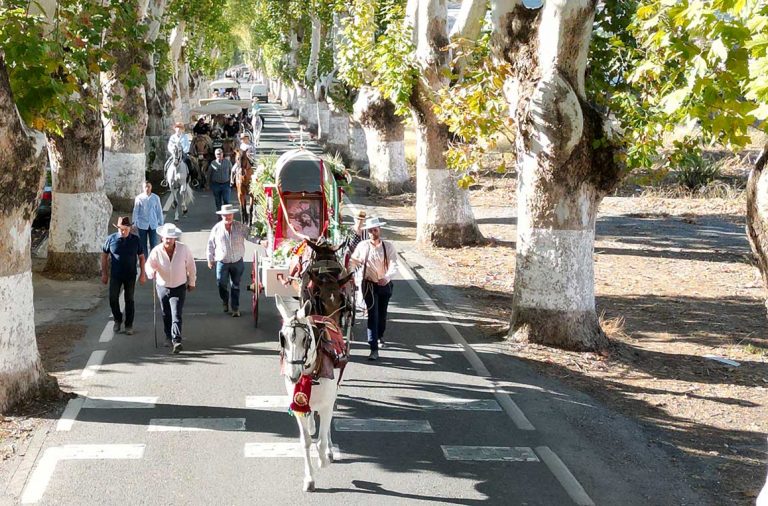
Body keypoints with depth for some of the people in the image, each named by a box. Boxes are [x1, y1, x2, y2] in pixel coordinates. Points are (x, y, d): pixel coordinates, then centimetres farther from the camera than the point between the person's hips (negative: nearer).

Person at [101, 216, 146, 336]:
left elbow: (141, 257, 2)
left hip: (130, 276, 0)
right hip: (115, 275, 0)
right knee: (113, 299, -2)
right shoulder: (111, 239, -8)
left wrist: (142, 274, -1)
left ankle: (129, 325, 17)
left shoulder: (135, 240, -7)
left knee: (129, 300, 5)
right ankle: (117, 320, 23)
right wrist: (104, 273, 2)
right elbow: (104, 255, 3)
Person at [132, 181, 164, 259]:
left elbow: (159, 211, 4)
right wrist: (134, 222, -3)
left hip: (153, 224, 0)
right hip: (142, 225, 0)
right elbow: (135, 211, 0)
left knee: (153, 244, 1)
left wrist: (161, 223, 5)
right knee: (143, 244, 8)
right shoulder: (139, 198, -5)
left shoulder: (156, 198, -3)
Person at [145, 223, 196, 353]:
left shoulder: (184, 249, -11)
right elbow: (149, 264, -14)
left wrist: (192, 282, 9)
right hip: (162, 287, 2)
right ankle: (168, 337, 33)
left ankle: (176, 341, -19)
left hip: (179, 288, -2)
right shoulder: (156, 251, -11)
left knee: (176, 315, -14)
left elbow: (191, 266, 1)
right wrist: (151, 272, -38)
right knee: (166, 315, 15)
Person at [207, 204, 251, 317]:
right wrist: (210, 259, 8)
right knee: (222, 284, 3)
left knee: (235, 286, 8)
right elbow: (211, 245, 4)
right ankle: (225, 302, 31)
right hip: (222, 262, 0)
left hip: (237, 262, 0)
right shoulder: (217, 228, -5)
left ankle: (235, 308, 19)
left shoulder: (240, 227, -5)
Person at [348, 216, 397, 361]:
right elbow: (354, 261, 6)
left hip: (385, 284, 1)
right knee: (372, 314, -8)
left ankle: (380, 335, 48)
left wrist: (387, 277, -34)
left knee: (382, 313, 18)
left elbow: (393, 265, -16)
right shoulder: (362, 246, -5)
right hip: (369, 284, -1)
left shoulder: (388, 246, -8)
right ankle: (374, 349, -10)